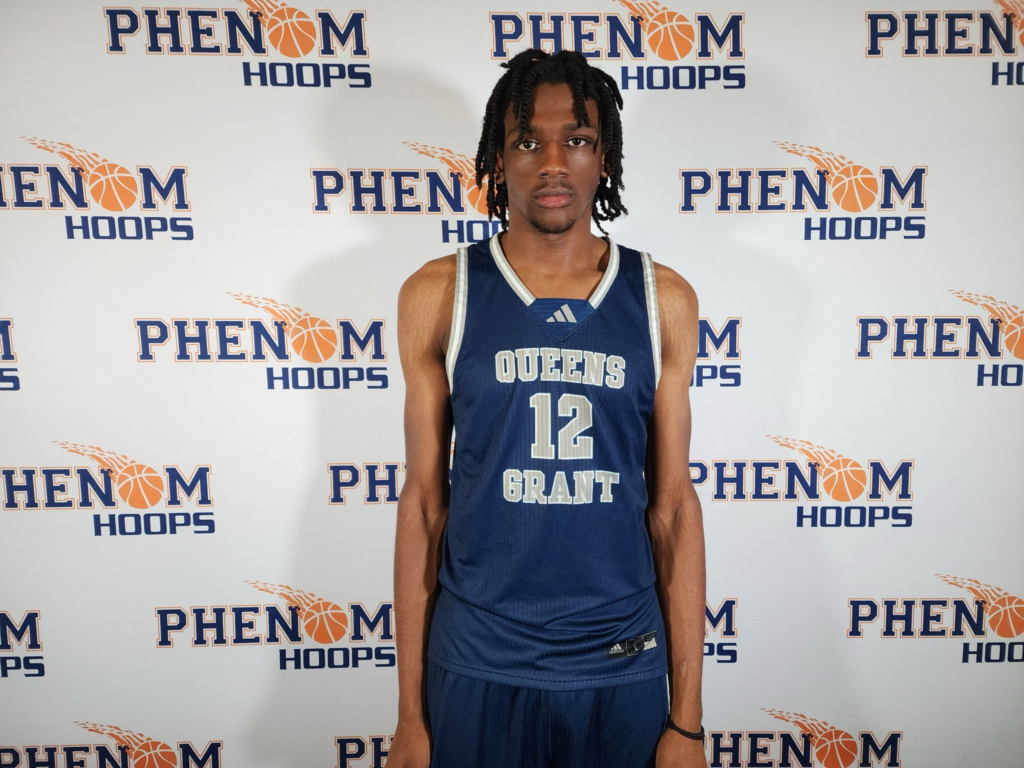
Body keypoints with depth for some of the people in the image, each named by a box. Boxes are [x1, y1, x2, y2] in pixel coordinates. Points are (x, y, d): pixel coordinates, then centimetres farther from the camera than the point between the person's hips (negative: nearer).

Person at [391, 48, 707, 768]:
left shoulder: (662, 299, -2)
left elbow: (673, 506, -1)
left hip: (624, 666, 1)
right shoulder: (438, 294, -5)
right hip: (476, 665, 0)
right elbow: (424, 501, -2)